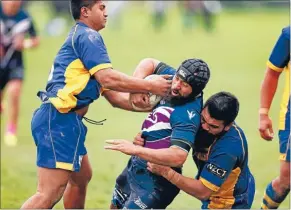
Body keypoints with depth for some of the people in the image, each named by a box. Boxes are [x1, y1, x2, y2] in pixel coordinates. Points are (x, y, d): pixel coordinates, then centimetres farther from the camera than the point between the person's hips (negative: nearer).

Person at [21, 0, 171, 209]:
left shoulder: (81, 37, 25)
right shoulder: (88, 36, -6)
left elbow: (111, 93, 25)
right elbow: (108, 79, -19)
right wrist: (150, 86, -10)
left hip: (65, 120, 11)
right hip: (59, 120, -11)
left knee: (81, 176, 26)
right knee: (50, 193, -16)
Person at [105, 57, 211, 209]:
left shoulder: (188, 114, -30)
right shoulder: (171, 77, -7)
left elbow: (178, 157, -40)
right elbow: (149, 64, 11)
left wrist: (135, 150, -42)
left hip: (155, 180, -10)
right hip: (135, 167, 10)